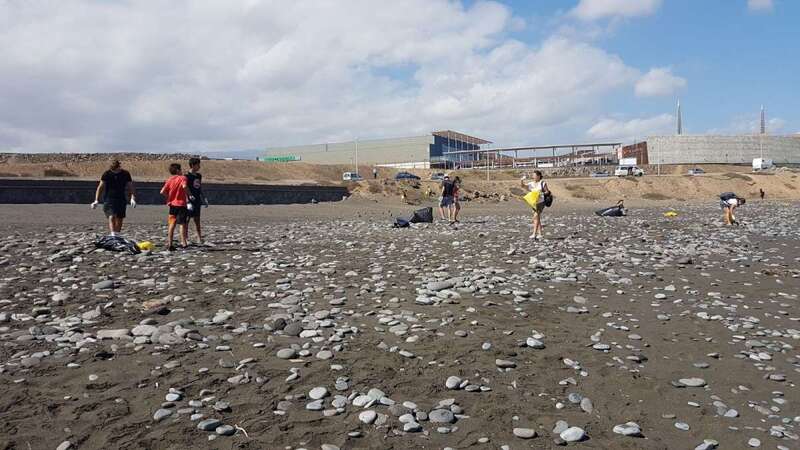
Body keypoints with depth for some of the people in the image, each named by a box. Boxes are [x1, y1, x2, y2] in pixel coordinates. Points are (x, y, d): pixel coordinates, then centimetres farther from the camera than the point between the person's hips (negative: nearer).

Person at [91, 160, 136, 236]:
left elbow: (131, 187, 4)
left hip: (121, 200, 3)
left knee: (120, 219, 5)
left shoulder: (125, 174, 1)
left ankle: (117, 235, 18)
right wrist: (96, 200, -10)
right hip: (109, 199, -3)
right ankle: (112, 235, -29)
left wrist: (132, 198, -11)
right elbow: (100, 187, -2)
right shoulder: (106, 174, -4)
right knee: (112, 217, -19)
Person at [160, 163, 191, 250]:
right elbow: (184, 186, -26)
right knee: (182, 224, 5)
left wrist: (169, 196, 12)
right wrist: (188, 194, -11)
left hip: (172, 204, 4)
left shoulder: (169, 180, 6)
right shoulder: (182, 178, -5)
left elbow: (162, 192, -3)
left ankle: (169, 244, 5)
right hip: (182, 204, -4)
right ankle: (184, 243, 5)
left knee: (171, 224, 7)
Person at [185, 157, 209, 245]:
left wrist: (204, 198, 18)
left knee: (197, 219, 12)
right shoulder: (187, 175, -9)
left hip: (197, 200, 7)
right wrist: (189, 196, -25)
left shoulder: (199, 175, 14)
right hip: (190, 201, -7)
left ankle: (199, 238, 15)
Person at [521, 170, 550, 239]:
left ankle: (534, 234, -19)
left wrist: (541, 193, -14)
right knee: (537, 218, 10)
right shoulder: (531, 184, 10)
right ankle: (539, 234, 16)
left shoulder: (542, 183, -2)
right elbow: (522, 185, 9)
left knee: (536, 216, -16)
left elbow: (547, 192, 2)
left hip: (540, 202, -6)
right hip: (534, 202, 6)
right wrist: (522, 179, -8)